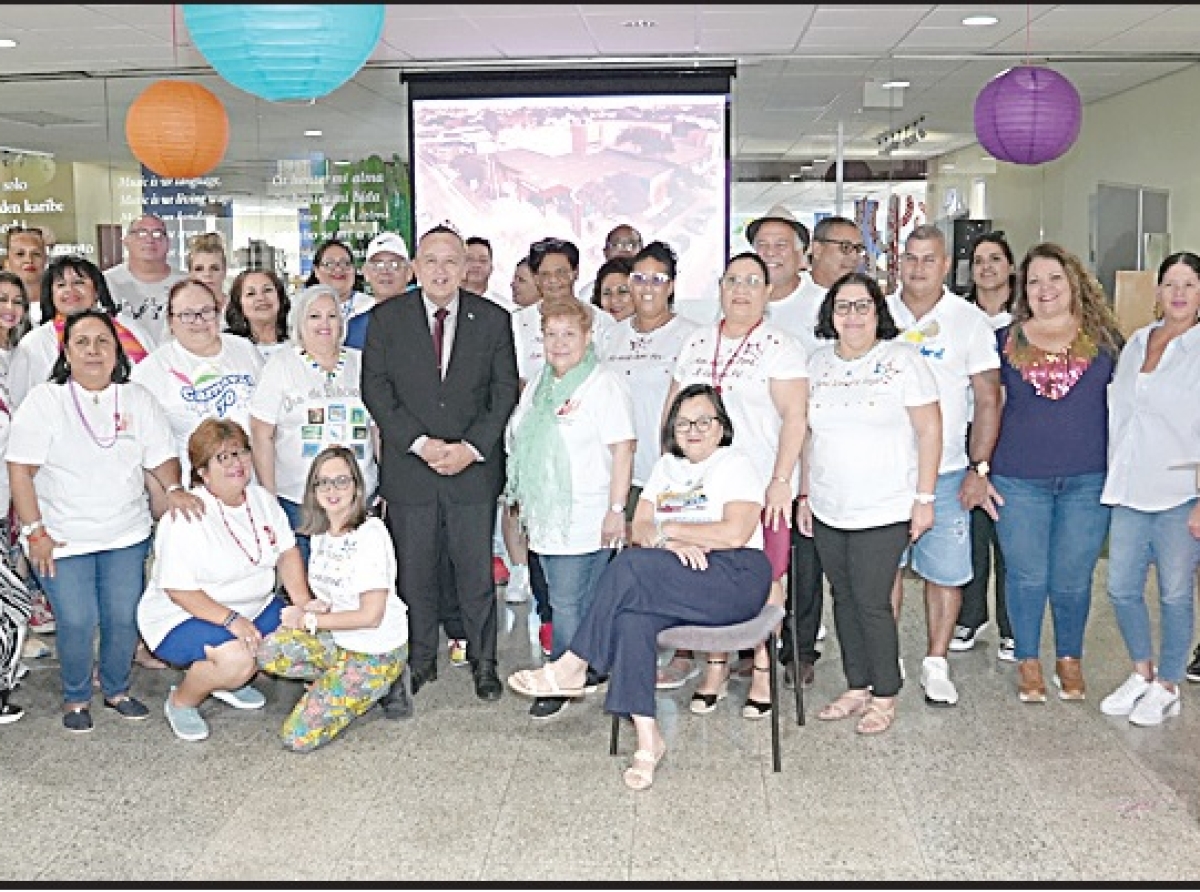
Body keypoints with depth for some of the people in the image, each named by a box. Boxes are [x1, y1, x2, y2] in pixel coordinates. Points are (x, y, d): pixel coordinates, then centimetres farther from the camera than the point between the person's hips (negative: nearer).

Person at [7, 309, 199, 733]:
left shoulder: (138, 399, 5)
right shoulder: (44, 401, -5)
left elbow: (161, 457, 6)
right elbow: (20, 470, -8)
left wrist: (174, 488, -15)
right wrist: (34, 531, -13)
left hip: (126, 536, 3)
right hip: (62, 538, -3)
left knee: (124, 617, 3)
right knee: (77, 622, -6)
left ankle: (117, 690, 27)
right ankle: (75, 698, 18)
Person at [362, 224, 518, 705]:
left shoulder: (493, 320, 5)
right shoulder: (387, 318, 3)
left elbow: (504, 391, 3)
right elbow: (376, 389, -1)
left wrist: (472, 446, -9)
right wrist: (419, 443, -12)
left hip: (474, 467, 0)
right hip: (409, 468, 0)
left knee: (476, 571, 5)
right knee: (414, 573, 7)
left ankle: (483, 660, 20)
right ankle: (420, 660, 23)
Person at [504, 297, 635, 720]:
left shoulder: (604, 384, -8)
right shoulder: (537, 387, 16)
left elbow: (623, 448, -14)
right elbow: (520, 445, 24)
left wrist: (616, 509, -18)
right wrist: (520, 502, 20)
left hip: (586, 519, -7)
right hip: (545, 518, 7)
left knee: (569, 605, -5)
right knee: (563, 602, 12)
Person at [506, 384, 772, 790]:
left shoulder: (737, 464, 3)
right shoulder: (667, 466, 22)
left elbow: (736, 533, -14)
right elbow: (639, 529, 10)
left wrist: (668, 529, -7)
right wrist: (672, 543, -12)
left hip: (735, 578, -5)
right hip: (678, 584, 6)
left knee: (629, 567, -29)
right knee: (632, 619, -30)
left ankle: (572, 667, -18)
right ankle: (647, 739, -29)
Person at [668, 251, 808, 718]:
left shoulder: (781, 347, -3)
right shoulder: (697, 343, 12)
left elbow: (795, 418, -10)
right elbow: (673, 409, 16)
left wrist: (781, 480, -18)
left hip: (761, 485, -4)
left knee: (763, 578, 1)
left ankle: (763, 669, 14)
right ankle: (716, 664, 21)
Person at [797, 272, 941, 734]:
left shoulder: (902, 359, -6)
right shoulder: (818, 363, 9)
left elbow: (929, 429, -7)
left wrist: (924, 497, -10)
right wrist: (805, 495, 12)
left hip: (885, 510, -5)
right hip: (828, 510, 5)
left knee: (871, 601, -4)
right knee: (845, 599, 11)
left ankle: (884, 696, 12)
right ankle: (856, 688, 25)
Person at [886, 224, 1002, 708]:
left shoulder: (969, 320, 0)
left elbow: (988, 400, 0)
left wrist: (979, 469, -6)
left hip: (945, 471, -1)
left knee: (945, 571, 2)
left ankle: (936, 663, 17)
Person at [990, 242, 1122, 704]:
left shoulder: (1102, 338, 5)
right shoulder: (1006, 341, 5)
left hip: (1087, 481, 0)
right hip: (1019, 480, 0)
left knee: (1072, 577, 6)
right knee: (1026, 575, 5)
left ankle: (1070, 657, 28)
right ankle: (1028, 661, 24)